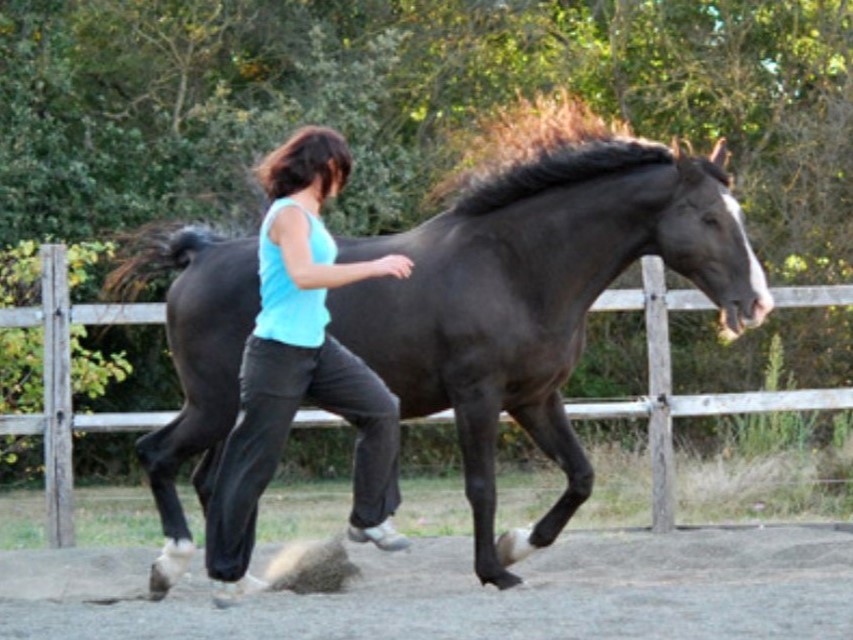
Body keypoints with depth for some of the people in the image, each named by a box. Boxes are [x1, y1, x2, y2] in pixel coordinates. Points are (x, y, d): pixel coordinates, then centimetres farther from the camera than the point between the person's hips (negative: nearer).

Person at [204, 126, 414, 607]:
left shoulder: (307, 215, 11)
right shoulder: (290, 215, -17)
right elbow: (303, 275, -33)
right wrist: (375, 267, -29)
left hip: (317, 348, 9)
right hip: (279, 352, -9)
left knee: (382, 410, 2)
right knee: (254, 462, -1)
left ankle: (370, 518, 14)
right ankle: (227, 575, 7)